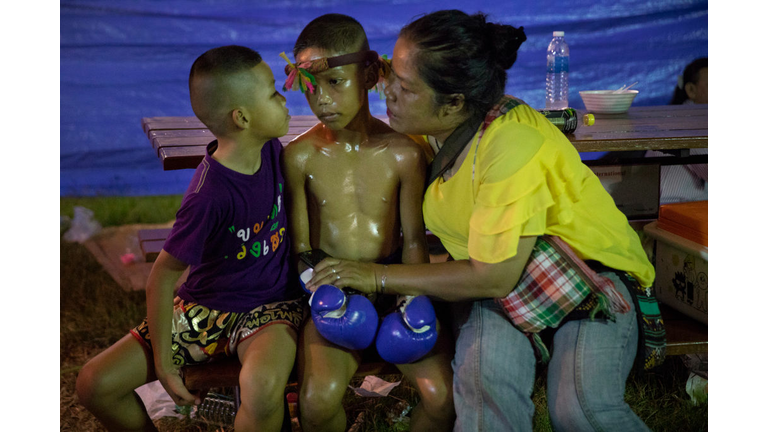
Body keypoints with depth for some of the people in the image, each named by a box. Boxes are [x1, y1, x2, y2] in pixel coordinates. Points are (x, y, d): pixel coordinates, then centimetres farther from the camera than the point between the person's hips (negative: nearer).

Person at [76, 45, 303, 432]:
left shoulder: (271, 149, -8)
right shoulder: (209, 195, -25)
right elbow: (161, 279, -17)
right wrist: (163, 365, -13)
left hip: (269, 306, 2)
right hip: (205, 307, -1)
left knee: (263, 386, -34)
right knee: (94, 384, -9)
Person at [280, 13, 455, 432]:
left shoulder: (403, 153, -4)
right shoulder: (299, 156, -5)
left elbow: (413, 240, 2)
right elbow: (300, 245, -1)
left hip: (392, 284, 1)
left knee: (444, 397, -15)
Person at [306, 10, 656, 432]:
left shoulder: (513, 142, -29)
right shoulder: (433, 129, -6)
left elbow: (494, 277, -25)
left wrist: (380, 277, -20)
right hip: (497, 277, 5)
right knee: (483, 377, -29)